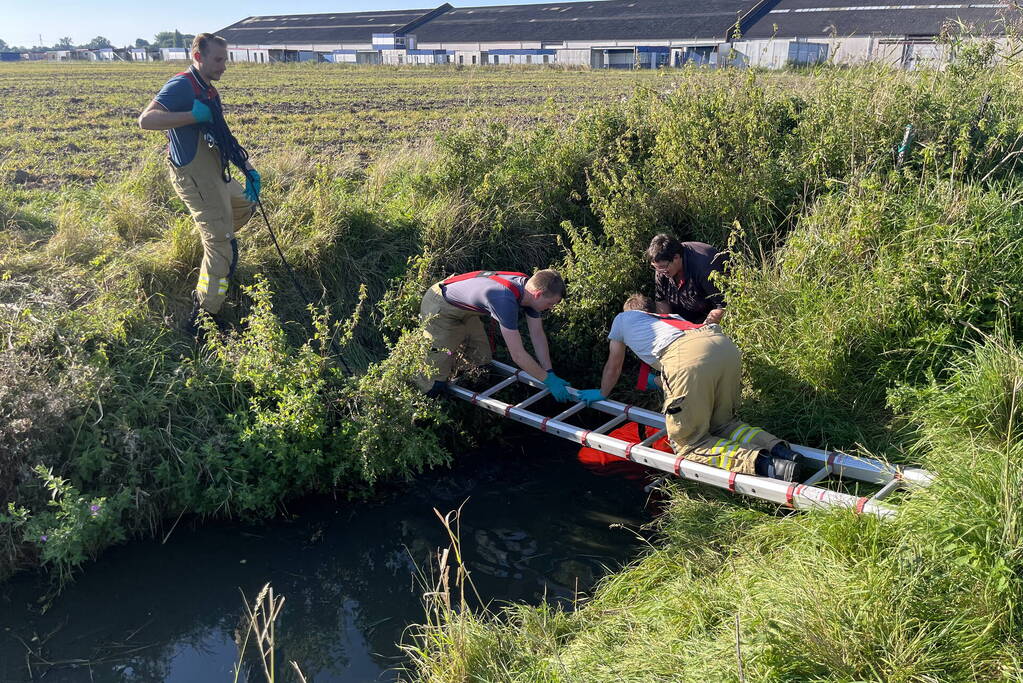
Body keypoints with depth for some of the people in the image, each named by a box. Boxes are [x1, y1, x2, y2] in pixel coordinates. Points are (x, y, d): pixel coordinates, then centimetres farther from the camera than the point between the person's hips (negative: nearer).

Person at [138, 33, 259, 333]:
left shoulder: (209, 91, 14)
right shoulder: (181, 86, -15)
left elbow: (222, 138, 21)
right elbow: (146, 119, -28)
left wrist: (248, 169, 14)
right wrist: (194, 115, -29)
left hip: (214, 172, 10)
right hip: (194, 176, -10)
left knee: (245, 205, 29)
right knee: (221, 243, -10)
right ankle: (203, 317, -5)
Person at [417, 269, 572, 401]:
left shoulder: (529, 286, -10)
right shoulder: (506, 299, -38)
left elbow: (538, 335, 0)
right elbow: (518, 355, -35)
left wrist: (550, 373, -4)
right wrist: (549, 381, -24)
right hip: (440, 310, -9)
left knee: (482, 360, 6)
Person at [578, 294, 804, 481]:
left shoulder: (623, 318, 34)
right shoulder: (673, 317, 45)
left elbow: (613, 366, 44)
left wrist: (602, 394, 62)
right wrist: (660, 383, 78)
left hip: (689, 356, -6)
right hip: (726, 345, 6)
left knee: (688, 442, 1)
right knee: (722, 424, 23)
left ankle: (762, 464, -21)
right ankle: (778, 449, -2)